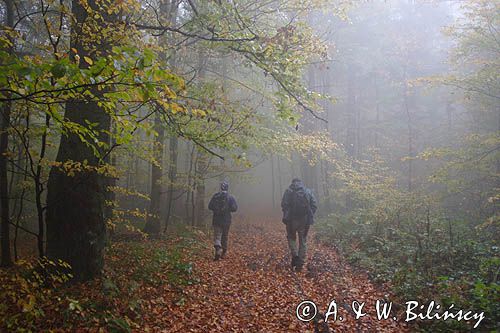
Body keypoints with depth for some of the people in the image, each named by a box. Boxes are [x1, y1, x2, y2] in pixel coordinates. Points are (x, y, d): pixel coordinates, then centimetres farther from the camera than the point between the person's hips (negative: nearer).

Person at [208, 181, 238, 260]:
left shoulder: (216, 196, -2)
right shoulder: (230, 197, -5)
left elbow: (210, 206, -1)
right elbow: (234, 208, -10)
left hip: (216, 220, 0)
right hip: (226, 220, 0)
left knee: (217, 237, 0)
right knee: (225, 237, 14)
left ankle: (218, 250, -23)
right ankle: (223, 253, 23)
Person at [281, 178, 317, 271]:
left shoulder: (288, 191, 2)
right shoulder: (308, 192, 9)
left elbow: (284, 205, -8)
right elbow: (314, 206, 2)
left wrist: (286, 216, 3)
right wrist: (310, 216, 10)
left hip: (292, 219, -1)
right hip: (305, 220, 2)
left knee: (291, 237, 19)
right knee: (303, 241, 10)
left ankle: (294, 255, -2)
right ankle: (300, 264, 11)